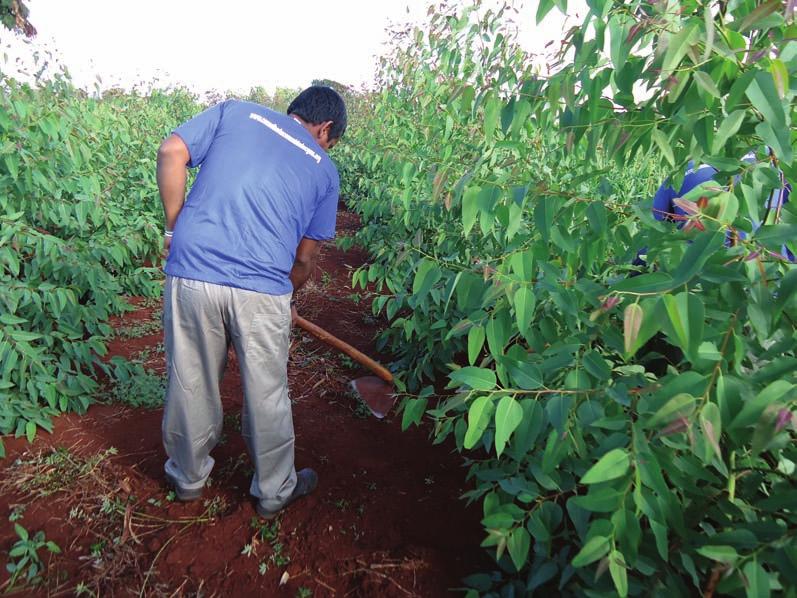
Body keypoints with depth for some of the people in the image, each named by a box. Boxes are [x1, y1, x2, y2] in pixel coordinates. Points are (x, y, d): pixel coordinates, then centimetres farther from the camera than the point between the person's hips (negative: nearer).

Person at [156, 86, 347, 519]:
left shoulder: (235, 111, 15)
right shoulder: (324, 170, 13)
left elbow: (171, 152, 2)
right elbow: (305, 259, 14)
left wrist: (175, 226, 11)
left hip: (191, 273, 2)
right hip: (262, 289, -1)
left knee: (190, 384, 19)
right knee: (266, 395, 15)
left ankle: (188, 477, 43)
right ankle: (275, 491, 36)